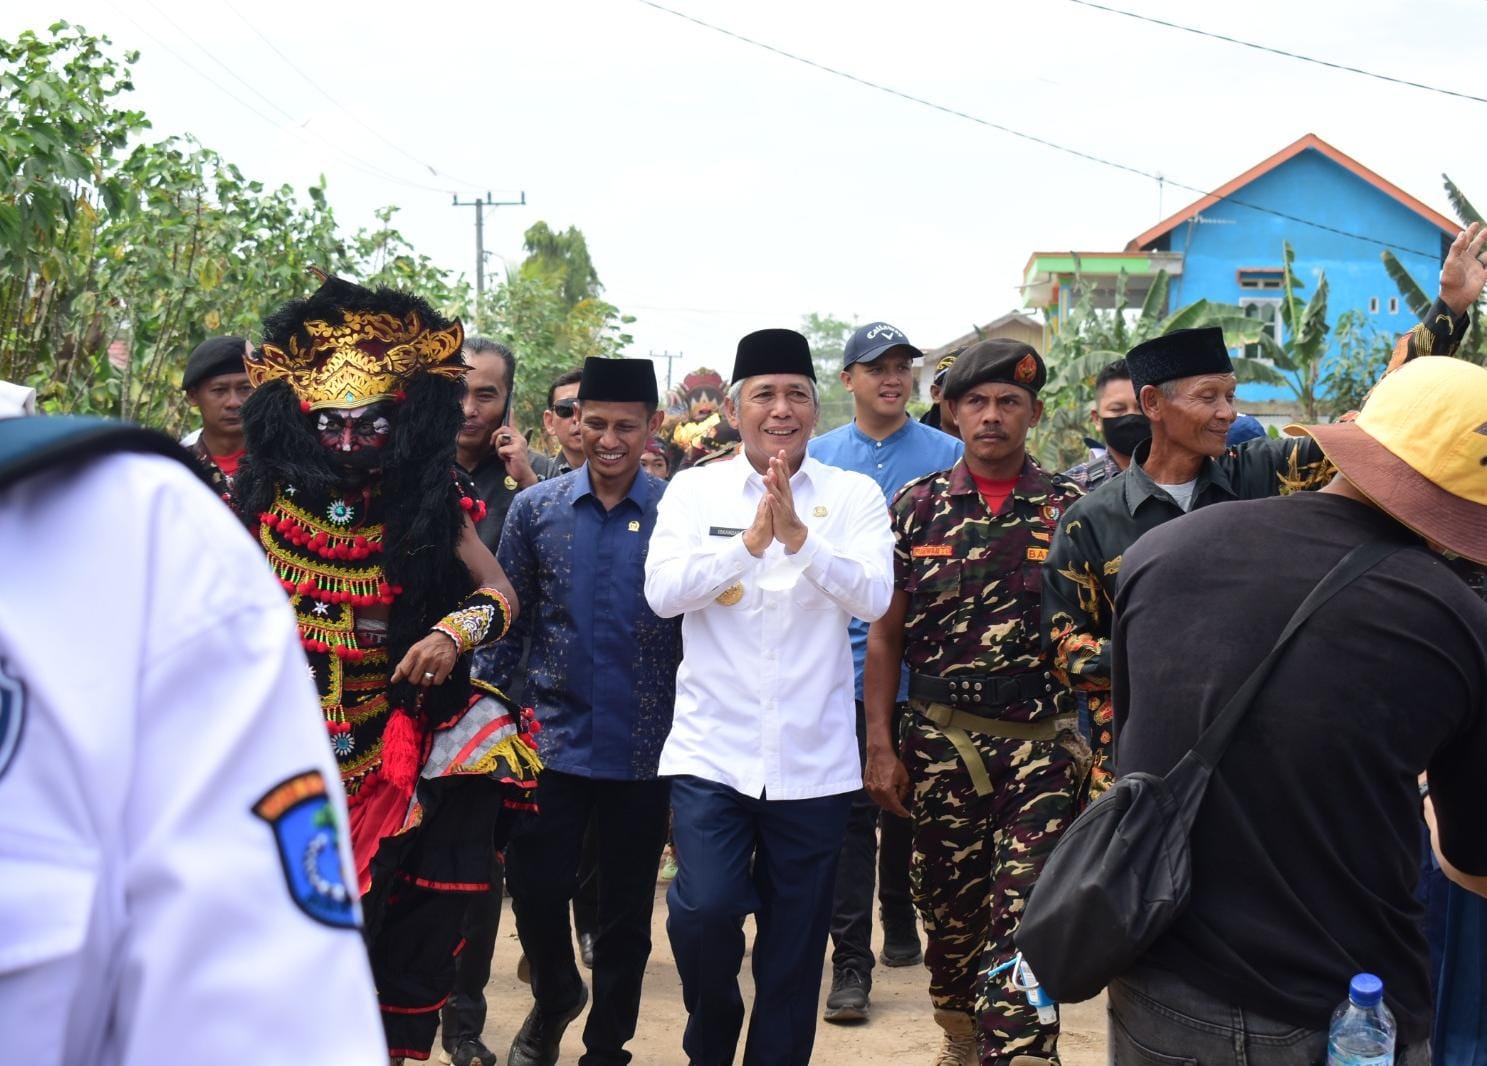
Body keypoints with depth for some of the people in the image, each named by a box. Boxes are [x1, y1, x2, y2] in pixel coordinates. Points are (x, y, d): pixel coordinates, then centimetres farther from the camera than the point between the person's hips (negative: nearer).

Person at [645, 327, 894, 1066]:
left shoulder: (854, 496, 1)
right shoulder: (694, 489, 2)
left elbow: (873, 596, -12)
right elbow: (661, 591, -10)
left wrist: (798, 535, -24)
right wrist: (751, 540, -20)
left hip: (814, 761, 1)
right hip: (712, 750, -1)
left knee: (795, 949, 9)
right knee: (704, 908, -13)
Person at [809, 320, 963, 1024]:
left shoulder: (948, 455, 3)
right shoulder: (816, 458, 6)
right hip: (843, 666, 0)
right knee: (851, 811, -1)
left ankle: (901, 922, 34)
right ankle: (851, 960, 2)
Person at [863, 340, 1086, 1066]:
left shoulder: (1070, 507, 0)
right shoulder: (918, 506, 3)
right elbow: (885, 634, 4)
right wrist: (880, 745, -1)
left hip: (1043, 743, -1)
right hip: (942, 742, 2)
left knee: (1024, 922, -7)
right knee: (948, 909, 13)